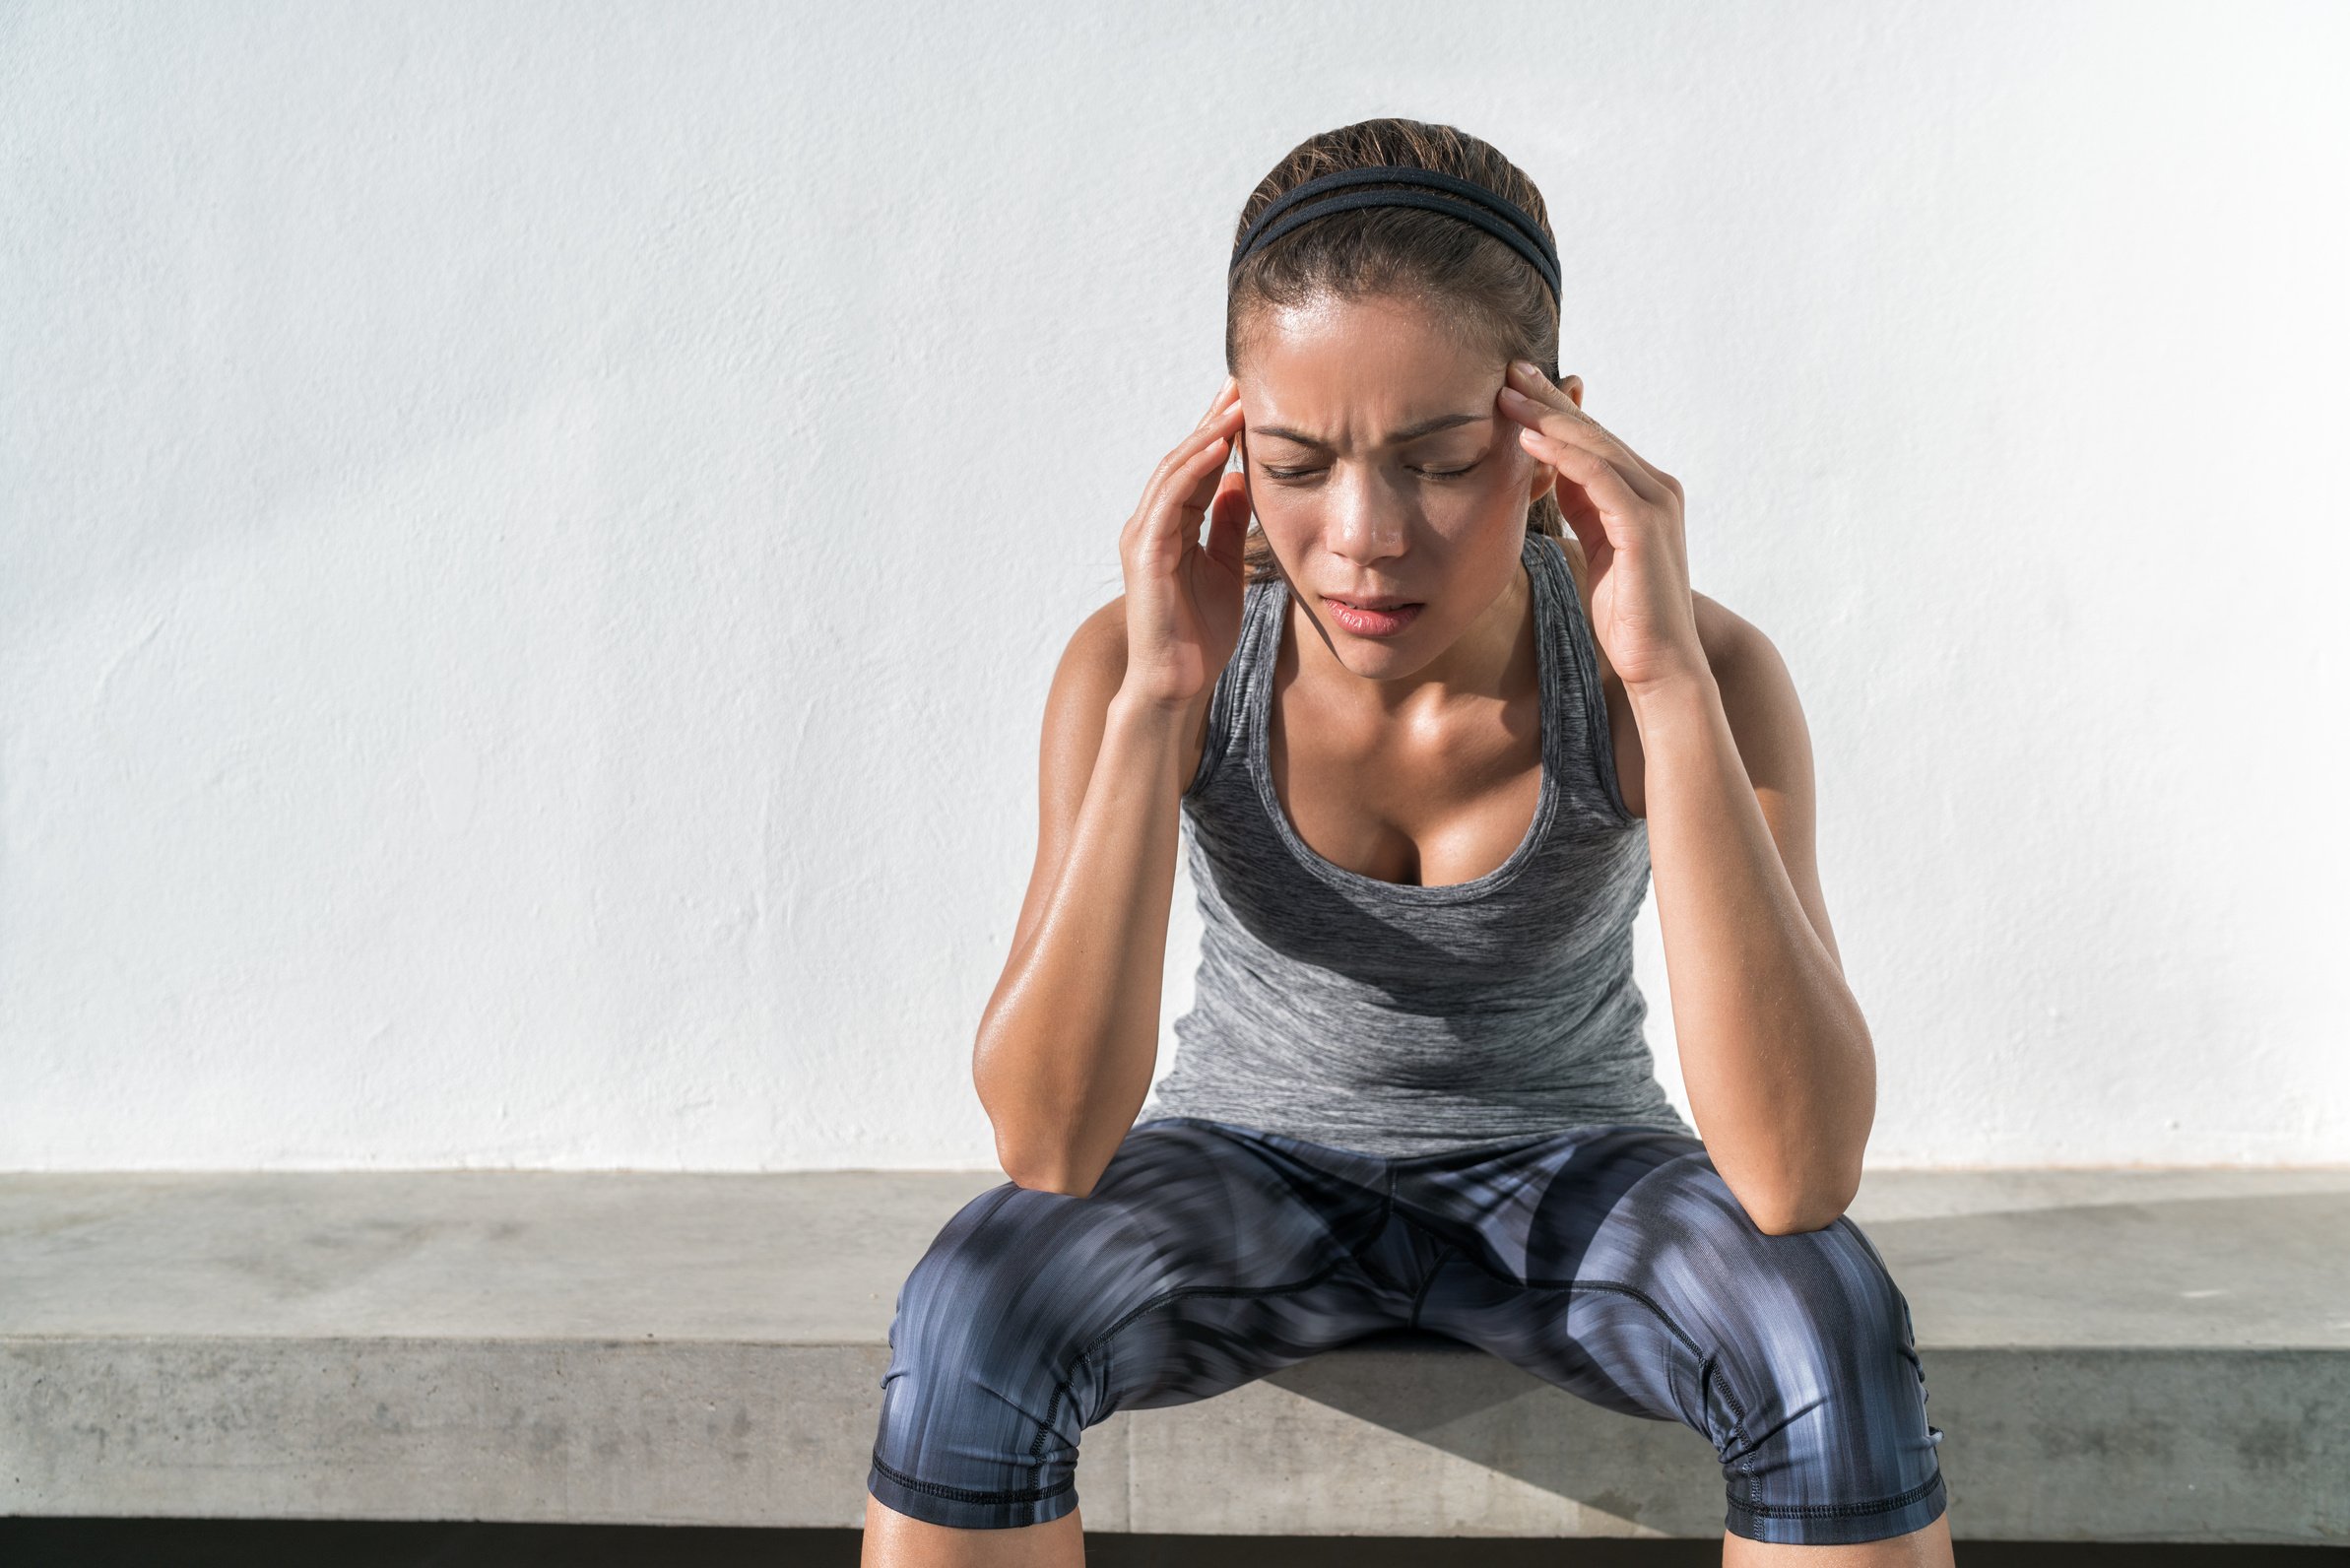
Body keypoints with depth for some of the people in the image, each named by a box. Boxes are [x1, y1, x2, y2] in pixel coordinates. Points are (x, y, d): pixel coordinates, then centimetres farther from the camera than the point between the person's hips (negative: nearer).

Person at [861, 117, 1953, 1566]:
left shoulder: (1697, 671, -22)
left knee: (1835, 1328, -31)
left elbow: (1799, 1180, -33)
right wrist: (1154, 700, -36)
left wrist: (1670, 681, -39)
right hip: (1250, 1174, 1)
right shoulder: (1138, 665, -20)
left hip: (1570, 1173, 0)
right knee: (972, 1314, -30)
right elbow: (1050, 1147, -27)